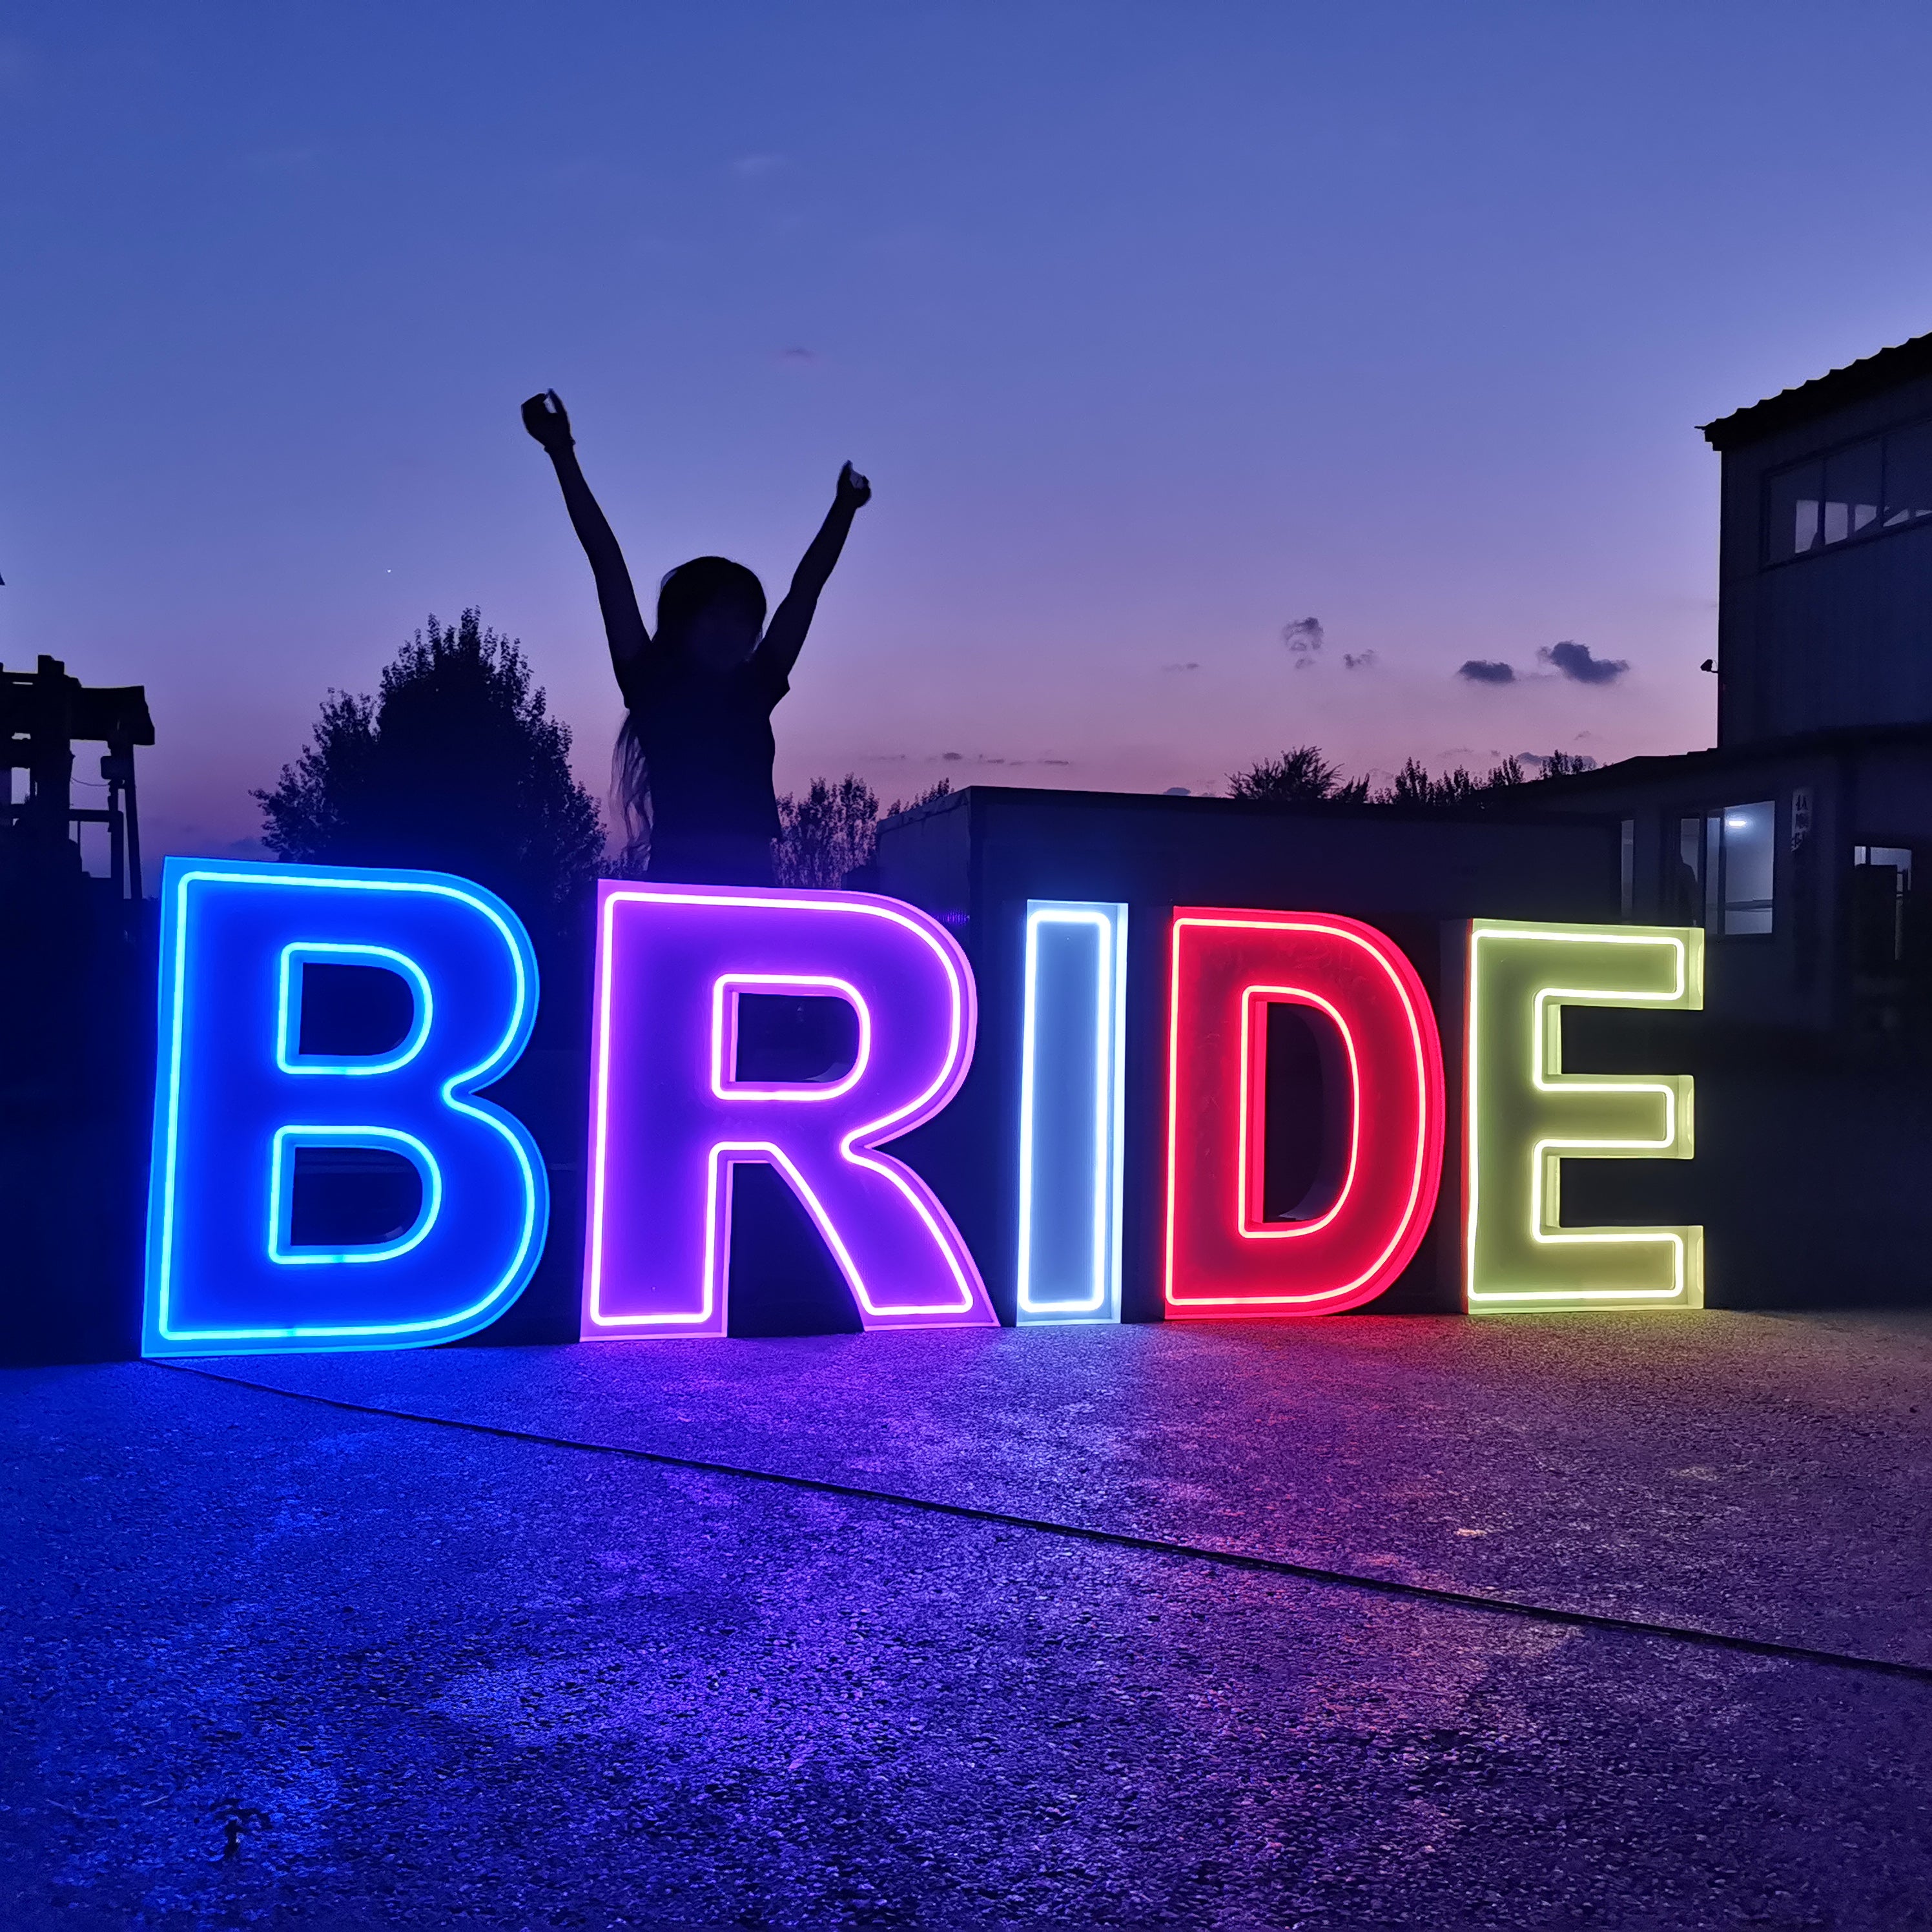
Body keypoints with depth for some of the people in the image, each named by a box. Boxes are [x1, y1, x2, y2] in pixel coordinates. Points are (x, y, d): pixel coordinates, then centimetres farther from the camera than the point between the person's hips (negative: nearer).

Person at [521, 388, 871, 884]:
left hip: (752, 890, 4)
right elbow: (608, 565, 6)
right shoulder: (653, 685, 8)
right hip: (675, 888, -4)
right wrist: (563, 455, 6)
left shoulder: (754, 690, 17)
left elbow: (806, 587, 21)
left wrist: (845, 506, 22)